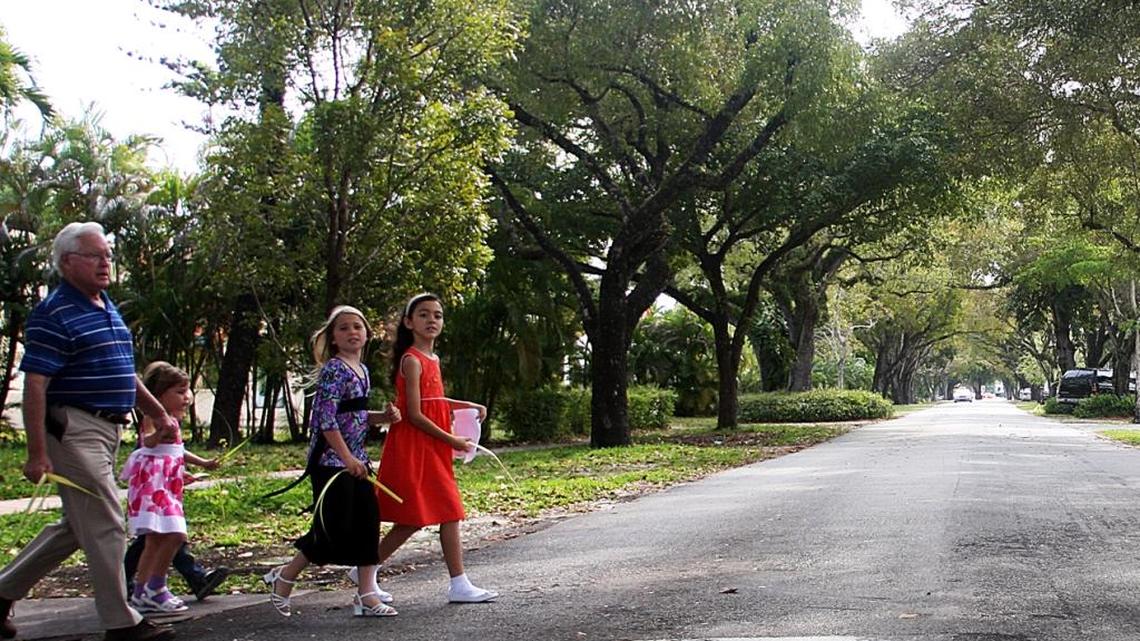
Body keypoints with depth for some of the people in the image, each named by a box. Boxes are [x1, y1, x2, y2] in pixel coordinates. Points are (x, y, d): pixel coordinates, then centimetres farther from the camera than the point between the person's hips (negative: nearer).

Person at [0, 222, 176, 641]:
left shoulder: (108, 309, 16)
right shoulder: (54, 314, -12)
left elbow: (123, 373, 26)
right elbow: (35, 385, -18)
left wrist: (158, 413, 23)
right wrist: (37, 453, -22)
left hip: (106, 431, 10)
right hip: (74, 430, -9)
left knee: (77, 526, 17)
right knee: (106, 527, -5)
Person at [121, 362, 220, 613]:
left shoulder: (172, 420, 18)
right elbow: (147, 441, -31)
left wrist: (202, 463, 37)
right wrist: (159, 434, -51)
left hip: (166, 484, 11)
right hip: (153, 482, -11)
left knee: (155, 540, 13)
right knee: (175, 534, -19)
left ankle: (141, 595, 20)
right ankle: (155, 589, -9)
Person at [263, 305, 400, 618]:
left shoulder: (362, 370, 13)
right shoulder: (333, 369, -13)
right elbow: (326, 418, -19)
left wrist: (383, 417, 4)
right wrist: (346, 458, -20)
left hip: (356, 460, 9)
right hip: (331, 460, -8)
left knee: (368, 523, 5)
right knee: (334, 528, -4)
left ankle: (367, 593, 12)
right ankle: (283, 578, 16)